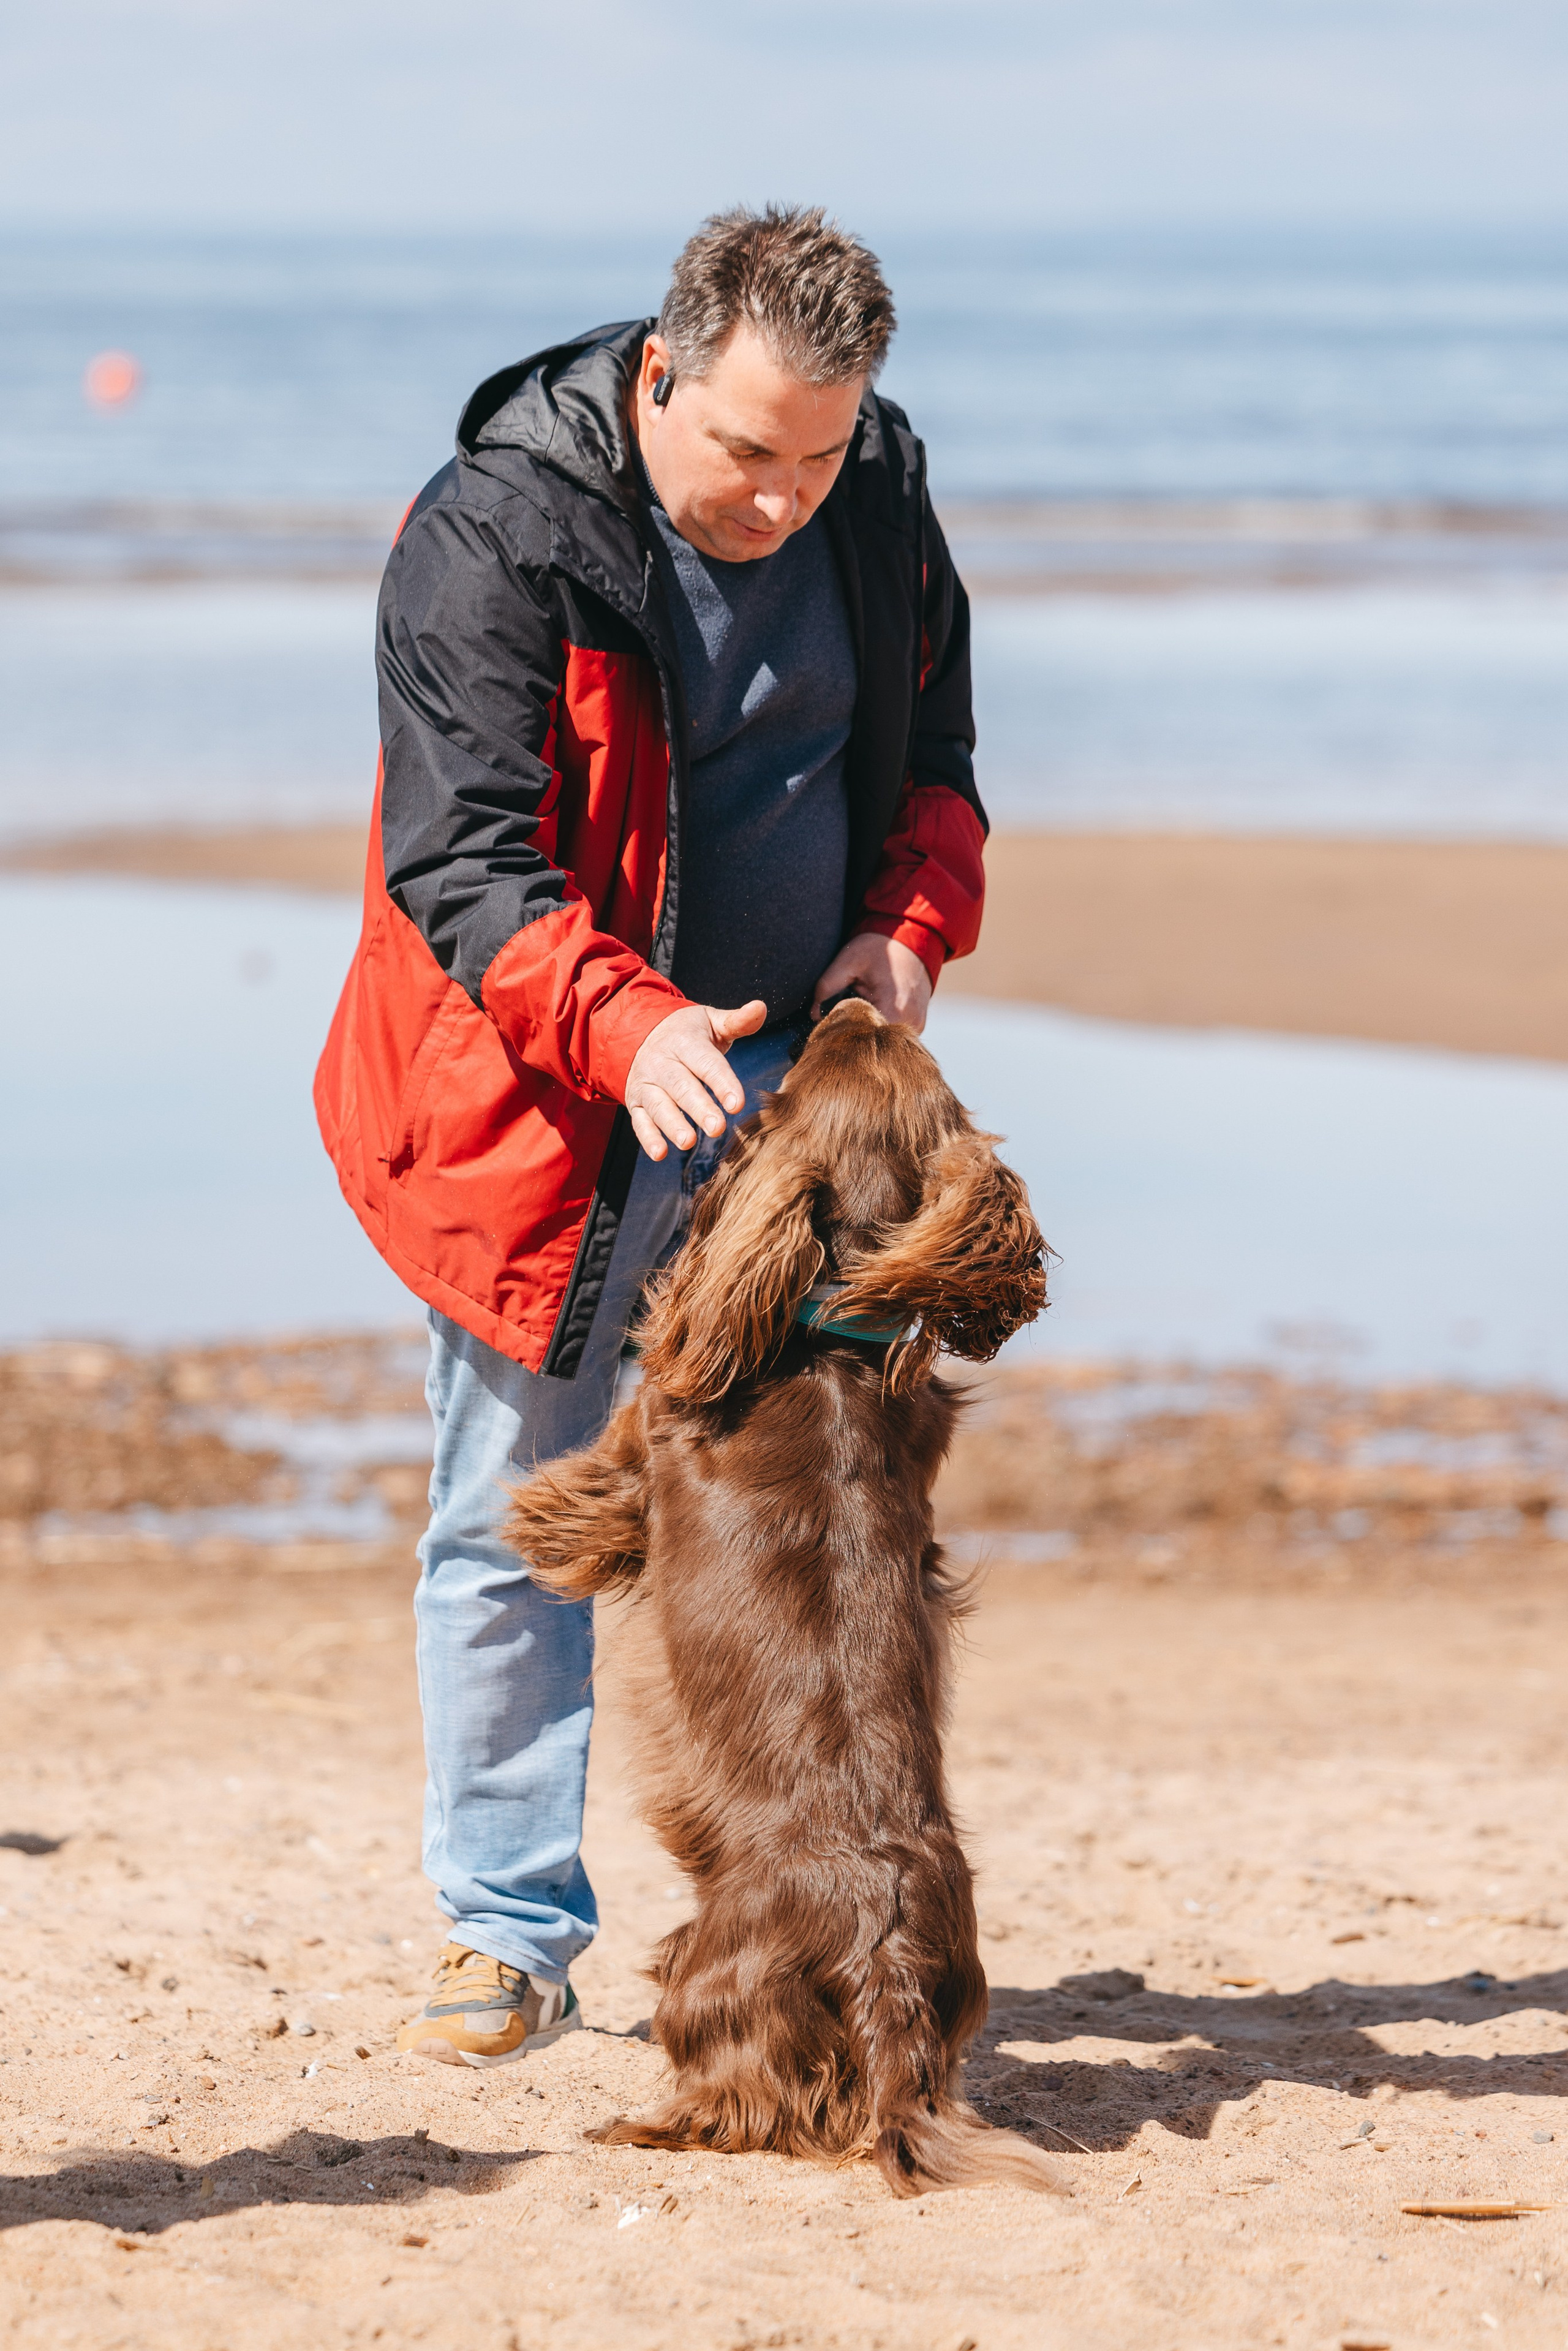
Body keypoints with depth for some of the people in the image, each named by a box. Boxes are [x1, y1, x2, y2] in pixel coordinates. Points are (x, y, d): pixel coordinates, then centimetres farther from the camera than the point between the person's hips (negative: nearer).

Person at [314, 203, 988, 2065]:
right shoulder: (492, 534, -18)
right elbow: (456, 858, -22)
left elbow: (932, 746, 15)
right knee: (516, 1514, 0)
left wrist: (909, 929, -5)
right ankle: (509, 1935, 9)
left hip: (797, 1075, 4)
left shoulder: (878, 496, -1)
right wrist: (625, 1028, -37)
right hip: (554, 1099, -4)